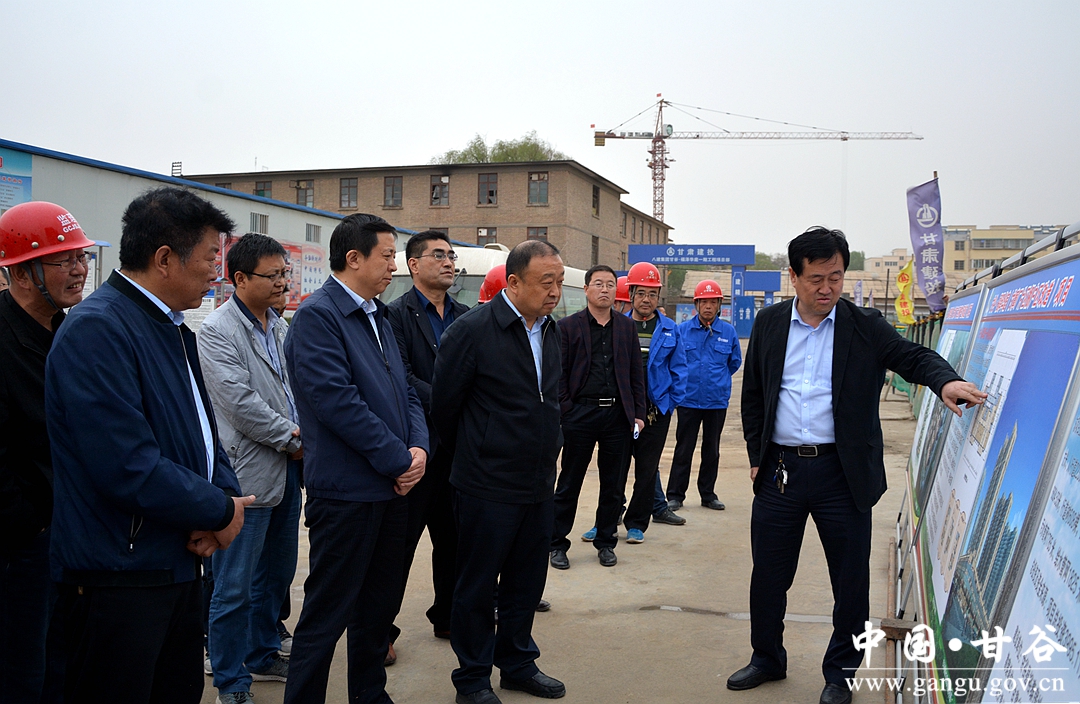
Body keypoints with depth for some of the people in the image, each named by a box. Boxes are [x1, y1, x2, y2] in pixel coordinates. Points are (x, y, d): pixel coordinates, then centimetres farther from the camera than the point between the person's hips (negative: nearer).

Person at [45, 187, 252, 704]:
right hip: (117, 578, -9)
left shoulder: (173, 328, 12)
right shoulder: (96, 330, -20)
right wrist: (221, 511, -14)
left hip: (178, 563, 9)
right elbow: (129, 468, -27)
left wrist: (224, 493, -5)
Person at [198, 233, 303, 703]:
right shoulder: (216, 331, -12)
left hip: (287, 470, 8)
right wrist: (294, 438, -12)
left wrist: (304, 435, -1)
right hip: (250, 474, -8)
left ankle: (263, 655, 36)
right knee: (235, 587, 1)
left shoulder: (278, 326, 12)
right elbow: (240, 403, -20)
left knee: (276, 575, 19)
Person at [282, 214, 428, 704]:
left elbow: (404, 391, 14)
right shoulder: (317, 315, -13)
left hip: (392, 486, 9)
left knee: (379, 603, 19)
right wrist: (398, 459, -16)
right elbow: (337, 400, -21)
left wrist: (418, 447, -4)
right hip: (347, 490, -9)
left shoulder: (378, 317, 14)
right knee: (328, 611, 2)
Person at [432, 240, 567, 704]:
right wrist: (471, 455, 4)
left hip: (539, 485, 7)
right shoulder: (472, 330, -16)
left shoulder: (550, 330, 7)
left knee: (526, 582, 18)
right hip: (487, 487, -7)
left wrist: (546, 454, 16)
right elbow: (443, 405, -9)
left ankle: (518, 665, 35)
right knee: (477, 586, 8)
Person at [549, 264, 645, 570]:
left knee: (612, 485, 11)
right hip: (580, 415, -3)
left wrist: (638, 414, 5)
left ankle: (606, 542, 24)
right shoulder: (568, 326, 0)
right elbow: (558, 374, -2)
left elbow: (636, 373, 10)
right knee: (569, 484, 5)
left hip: (617, 415, 3)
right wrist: (566, 411, -8)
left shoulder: (626, 327, 10)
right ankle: (557, 544, 16)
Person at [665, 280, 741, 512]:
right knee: (683, 449, 2)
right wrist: (683, 381, 8)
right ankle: (675, 495, 10)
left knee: (712, 450, 11)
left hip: (717, 401, 2)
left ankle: (708, 494, 22)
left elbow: (735, 362, 15)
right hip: (689, 399, -1)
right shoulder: (682, 330, -2)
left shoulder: (729, 332, 1)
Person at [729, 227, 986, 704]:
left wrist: (944, 380, -29)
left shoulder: (865, 327, 0)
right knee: (768, 574, 13)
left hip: (842, 475, -1)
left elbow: (913, 356, -6)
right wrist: (756, 455, 6)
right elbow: (752, 394, 10)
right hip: (780, 469, 2)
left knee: (850, 580, 8)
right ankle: (768, 659, 34)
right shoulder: (769, 324, 5)